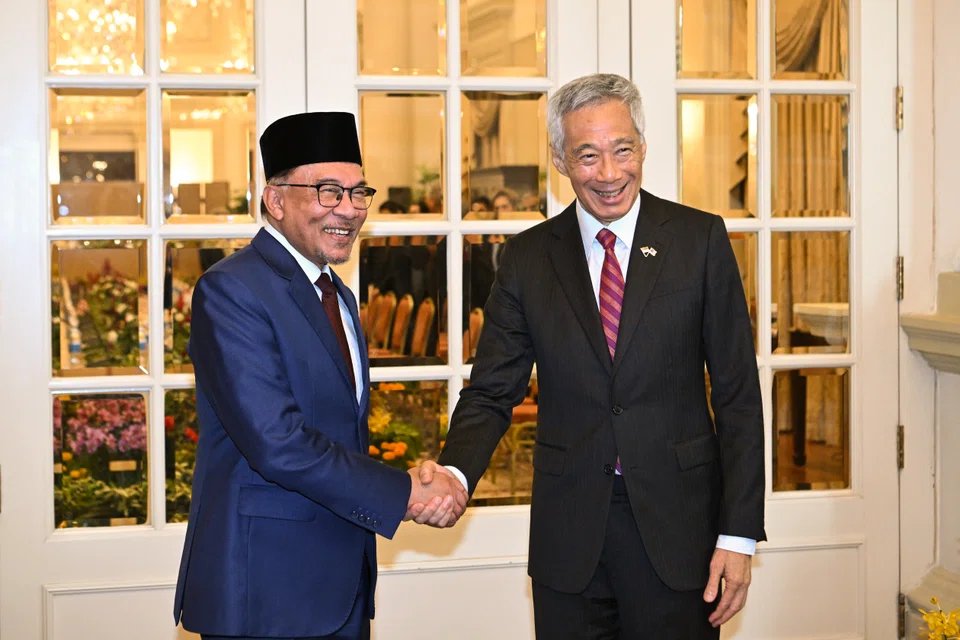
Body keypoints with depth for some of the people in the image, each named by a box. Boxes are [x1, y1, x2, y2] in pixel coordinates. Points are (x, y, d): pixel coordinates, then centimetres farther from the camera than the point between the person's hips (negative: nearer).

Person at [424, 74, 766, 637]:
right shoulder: (528, 258, 4)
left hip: (676, 527, -1)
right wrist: (455, 473, -17)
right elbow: (492, 393, 4)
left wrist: (739, 534, -7)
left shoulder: (700, 240, -1)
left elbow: (738, 395, -2)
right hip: (569, 532, 2)